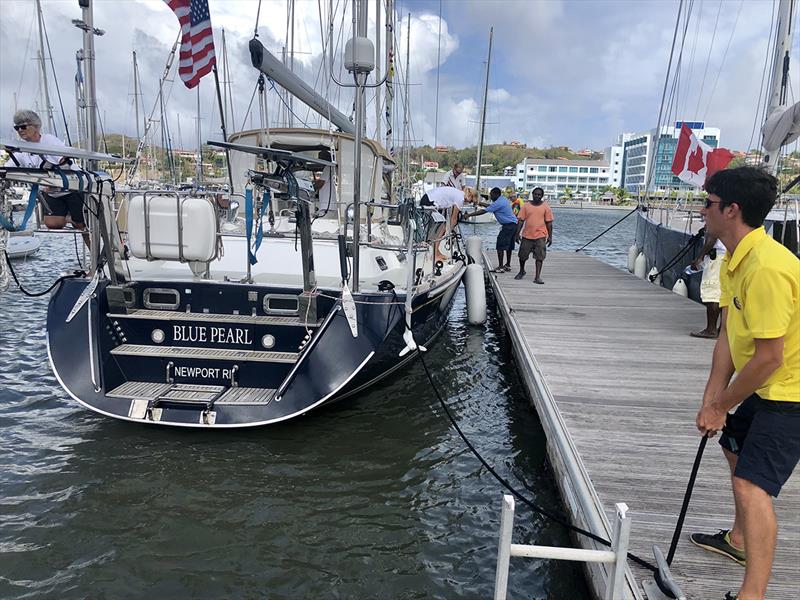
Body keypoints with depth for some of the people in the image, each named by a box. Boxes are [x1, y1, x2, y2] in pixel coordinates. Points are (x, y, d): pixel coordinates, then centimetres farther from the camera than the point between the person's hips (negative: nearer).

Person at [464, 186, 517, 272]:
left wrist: (469, 215, -16)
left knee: (500, 246, -7)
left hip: (508, 226, -10)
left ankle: (501, 267, -6)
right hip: (513, 224, 10)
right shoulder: (504, 199, 14)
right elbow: (491, 206, 29)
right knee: (509, 246, 16)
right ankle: (507, 265, 25)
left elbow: (484, 211, -18)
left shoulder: (498, 203, -17)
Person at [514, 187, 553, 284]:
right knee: (522, 255, 10)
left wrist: (550, 236, 1)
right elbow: (521, 220, 3)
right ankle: (522, 271, 35)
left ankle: (537, 277, -2)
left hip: (540, 236, -1)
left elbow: (549, 222, 3)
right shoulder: (526, 206, 3)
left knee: (539, 257, -5)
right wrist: (518, 233, -3)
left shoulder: (546, 207, 2)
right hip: (527, 235, 1)